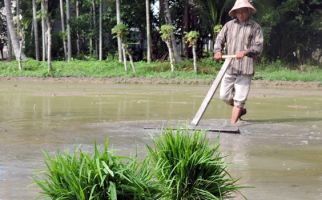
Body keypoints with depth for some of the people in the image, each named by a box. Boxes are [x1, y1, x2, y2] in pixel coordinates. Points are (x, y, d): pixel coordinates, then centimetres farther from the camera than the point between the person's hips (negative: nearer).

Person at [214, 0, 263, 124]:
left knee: (239, 99, -4)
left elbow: (258, 46, -6)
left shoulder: (255, 27, 1)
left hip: (245, 69, -4)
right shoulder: (229, 25, 11)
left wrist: (246, 52, -23)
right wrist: (218, 51, -12)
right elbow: (220, 39, 9)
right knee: (224, 96, 8)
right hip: (229, 67, 4)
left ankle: (232, 124, 1)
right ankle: (241, 110, 34)